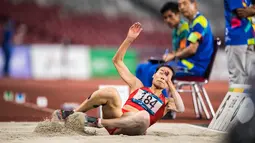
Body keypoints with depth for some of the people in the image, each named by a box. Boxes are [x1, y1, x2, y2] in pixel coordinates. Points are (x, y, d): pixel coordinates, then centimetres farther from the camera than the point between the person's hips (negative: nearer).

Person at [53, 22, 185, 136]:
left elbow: (180, 109, -4)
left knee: (144, 116, -38)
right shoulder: (138, 86, 26)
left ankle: (98, 123, -29)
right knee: (111, 92, -27)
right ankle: (72, 114, -19)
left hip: (130, 129, -2)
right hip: (117, 117, 2)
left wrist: (171, 86, 3)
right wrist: (129, 39, 11)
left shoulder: (166, 103, 21)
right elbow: (117, 61, 23)